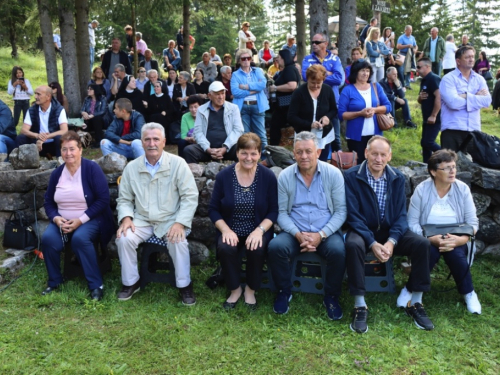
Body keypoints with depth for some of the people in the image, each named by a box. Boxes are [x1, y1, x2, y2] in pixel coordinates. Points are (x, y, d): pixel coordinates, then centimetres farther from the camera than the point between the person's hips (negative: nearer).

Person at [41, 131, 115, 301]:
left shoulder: (92, 168, -9)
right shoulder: (57, 173, 7)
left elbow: (103, 199, -14)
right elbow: (48, 202, 12)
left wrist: (80, 220, -19)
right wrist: (56, 218, -11)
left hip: (90, 219, -4)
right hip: (62, 220, 5)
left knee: (80, 238, -34)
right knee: (48, 238, -24)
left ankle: (96, 285, -21)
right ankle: (54, 281, -2)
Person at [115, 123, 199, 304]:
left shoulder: (178, 163, -6)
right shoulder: (131, 167, 3)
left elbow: (190, 196, -8)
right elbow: (124, 199, 11)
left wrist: (180, 223, -20)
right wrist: (126, 218, -10)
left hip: (170, 220, -3)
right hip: (142, 220, 3)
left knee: (178, 241, -31)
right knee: (123, 238, -22)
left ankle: (184, 285, -9)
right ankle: (131, 282, 2)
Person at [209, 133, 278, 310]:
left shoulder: (268, 176, -4)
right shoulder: (224, 176, -2)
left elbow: (274, 211, -3)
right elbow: (213, 209, 1)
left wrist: (260, 230, -20)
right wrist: (226, 230, -15)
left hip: (258, 230, -1)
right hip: (231, 230, 1)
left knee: (257, 249, -31)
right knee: (225, 248, -30)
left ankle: (251, 289, -1)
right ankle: (235, 289, -1)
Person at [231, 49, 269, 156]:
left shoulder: (258, 71, 14)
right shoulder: (236, 75, 7)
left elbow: (263, 84, -6)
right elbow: (235, 92, -9)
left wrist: (246, 86, -9)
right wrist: (254, 90, -8)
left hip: (257, 106, 1)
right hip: (242, 106, -1)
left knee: (261, 134, 0)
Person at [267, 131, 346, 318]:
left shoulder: (333, 173, -5)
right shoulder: (285, 176, -2)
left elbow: (341, 211, -5)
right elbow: (282, 212, -1)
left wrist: (321, 235, -17)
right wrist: (298, 235, -17)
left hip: (326, 232, -1)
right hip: (295, 232, 1)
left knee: (338, 251, -31)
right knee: (275, 247, -27)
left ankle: (331, 297, -3)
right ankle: (284, 292, -1)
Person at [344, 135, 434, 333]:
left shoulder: (397, 178, 1)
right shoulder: (351, 176, -10)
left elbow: (401, 214, -2)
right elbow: (353, 215, -13)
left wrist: (391, 241, -20)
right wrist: (372, 243, -23)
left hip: (390, 230, 4)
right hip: (362, 230, -3)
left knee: (422, 243, -20)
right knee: (353, 245, -36)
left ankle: (415, 302, -5)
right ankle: (360, 306, -23)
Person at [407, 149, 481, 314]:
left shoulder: (463, 189, -3)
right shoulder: (421, 190, -8)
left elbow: (473, 222, -3)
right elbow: (412, 223, -10)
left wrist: (460, 240, -22)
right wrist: (432, 239, -25)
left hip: (456, 240, 2)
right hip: (428, 240, -1)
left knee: (456, 253, -30)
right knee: (429, 252, -33)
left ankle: (469, 293, -4)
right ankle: (410, 290, -9)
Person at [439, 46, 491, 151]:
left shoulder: (479, 79, 11)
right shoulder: (448, 79, -4)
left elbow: (487, 101, -3)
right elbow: (453, 102, -18)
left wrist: (466, 96, -12)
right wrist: (476, 97, -5)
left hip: (474, 130, 5)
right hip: (452, 130, -4)